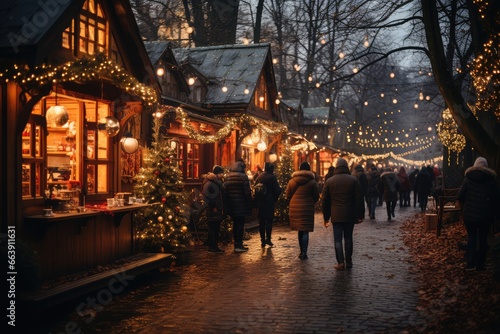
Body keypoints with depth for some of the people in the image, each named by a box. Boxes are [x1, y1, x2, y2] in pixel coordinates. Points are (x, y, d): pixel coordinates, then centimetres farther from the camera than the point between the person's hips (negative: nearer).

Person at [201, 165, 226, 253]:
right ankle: (212, 247, 1)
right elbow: (206, 196, -21)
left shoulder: (219, 182, 17)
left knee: (216, 228, 11)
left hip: (219, 211, 9)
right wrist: (212, 207, -17)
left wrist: (223, 210, 15)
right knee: (212, 228, -4)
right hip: (213, 212, -9)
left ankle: (214, 246, 17)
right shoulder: (209, 183, -13)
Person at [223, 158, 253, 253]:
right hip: (241, 205, -6)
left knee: (235, 224, 14)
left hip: (231, 205, 6)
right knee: (240, 224, -2)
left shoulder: (227, 177, 7)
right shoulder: (243, 176, -11)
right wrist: (250, 204, -5)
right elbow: (247, 192, -13)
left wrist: (226, 203, 15)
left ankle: (236, 243, 20)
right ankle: (239, 245, -3)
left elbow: (224, 189, 9)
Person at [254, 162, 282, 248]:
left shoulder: (259, 177, 7)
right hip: (269, 201, -5)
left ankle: (262, 240, 10)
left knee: (261, 221, 8)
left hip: (260, 202, 5)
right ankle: (268, 238, -7)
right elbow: (277, 190, -11)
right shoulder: (272, 177, -9)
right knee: (269, 220, 0)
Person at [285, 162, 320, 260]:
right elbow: (316, 197, -1)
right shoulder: (312, 182, -6)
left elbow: (288, 195, 5)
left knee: (300, 231, 15)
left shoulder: (292, 181, 1)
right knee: (305, 231, 0)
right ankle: (304, 252, -9)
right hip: (307, 209, -3)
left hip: (295, 209, 3)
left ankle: (302, 252, 21)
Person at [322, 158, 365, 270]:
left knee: (338, 239, 2)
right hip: (350, 215, 1)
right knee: (348, 238, 12)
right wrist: (360, 215, 3)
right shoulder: (353, 180, -1)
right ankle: (348, 261, 17)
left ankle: (340, 262, -3)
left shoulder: (329, 181, 3)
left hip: (336, 215, 0)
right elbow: (360, 199, -3)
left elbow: (325, 201, 5)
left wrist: (326, 218, 11)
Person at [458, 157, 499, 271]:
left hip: (469, 214, 0)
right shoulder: (491, 179, -2)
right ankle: (480, 264, 10)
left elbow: (460, 195, -5)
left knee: (471, 237, 10)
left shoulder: (468, 179, -3)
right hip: (486, 215, 0)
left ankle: (471, 262, -3)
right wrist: (492, 212, 12)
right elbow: (496, 198, 0)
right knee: (483, 238, 10)